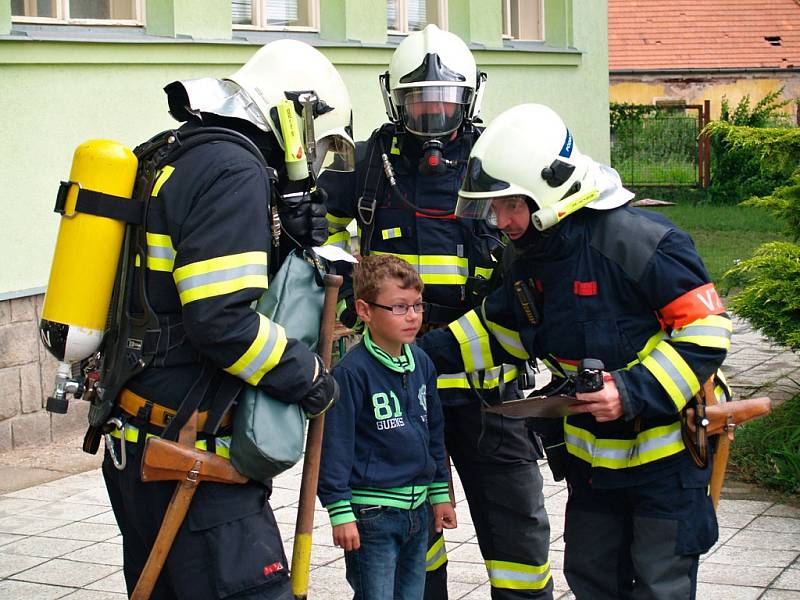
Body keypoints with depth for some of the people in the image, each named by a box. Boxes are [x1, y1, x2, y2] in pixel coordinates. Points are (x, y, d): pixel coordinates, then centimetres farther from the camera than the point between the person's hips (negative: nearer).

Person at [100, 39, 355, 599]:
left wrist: (287, 240, 4)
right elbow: (222, 319, -24)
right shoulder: (235, 172, -15)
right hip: (189, 463, -10)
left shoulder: (178, 159, 15)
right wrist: (308, 375, -11)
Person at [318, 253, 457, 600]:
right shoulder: (352, 371, -15)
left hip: (417, 508, 7)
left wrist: (440, 493, 17)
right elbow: (334, 445, -15)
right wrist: (340, 513, -15)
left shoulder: (422, 363, 7)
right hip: (372, 515, -7)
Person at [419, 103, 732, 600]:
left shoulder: (634, 239, -26)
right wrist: (426, 352, 3)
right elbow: (499, 328, 15)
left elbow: (706, 329, -24)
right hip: (592, 452, 8)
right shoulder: (531, 256, -1)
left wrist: (634, 393, -32)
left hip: (666, 447, -7)